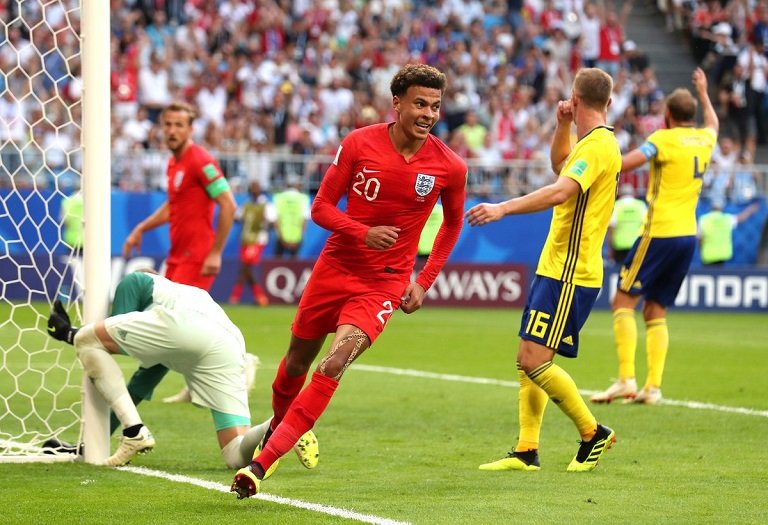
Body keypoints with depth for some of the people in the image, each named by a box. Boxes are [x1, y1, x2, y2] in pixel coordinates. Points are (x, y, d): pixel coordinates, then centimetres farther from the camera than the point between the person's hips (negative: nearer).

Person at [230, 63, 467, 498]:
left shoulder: (449, 167, -7)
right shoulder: (359, 144, -8)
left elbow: (453, 222, 13)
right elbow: (322, 207, -3)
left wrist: (424, 282, 7)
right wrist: (363, 233, -22)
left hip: (385, 283, -2)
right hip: (335, 267, 2)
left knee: (334, 364, -21)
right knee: (298, 360, 14)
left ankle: (262, 464, -24)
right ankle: (278, 425, 47)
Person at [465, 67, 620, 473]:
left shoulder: (597, 146, -16)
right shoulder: (595, 142, 16)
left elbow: (561, 192, -31)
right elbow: (559, 165, 37)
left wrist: (503, 208, -35)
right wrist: (563, 126, 19)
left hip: (570, 275, -10)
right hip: (556, 269, 10)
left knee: (533, 360, -13)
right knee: (527, 362, 9)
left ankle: (593, 434, 0)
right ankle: (526, 451, 11)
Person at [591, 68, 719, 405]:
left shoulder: (664, 139, -9)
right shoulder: (704, 140, 11)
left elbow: (622, 164, -22)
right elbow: (713, 123, 37)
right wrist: (703, 93, 51)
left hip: (660, 234, -7)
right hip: (687, 236, 7)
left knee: (623, 302, -3)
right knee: (655, 311, 11)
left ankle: (626, 380, -15)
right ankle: (653, 387, 2)